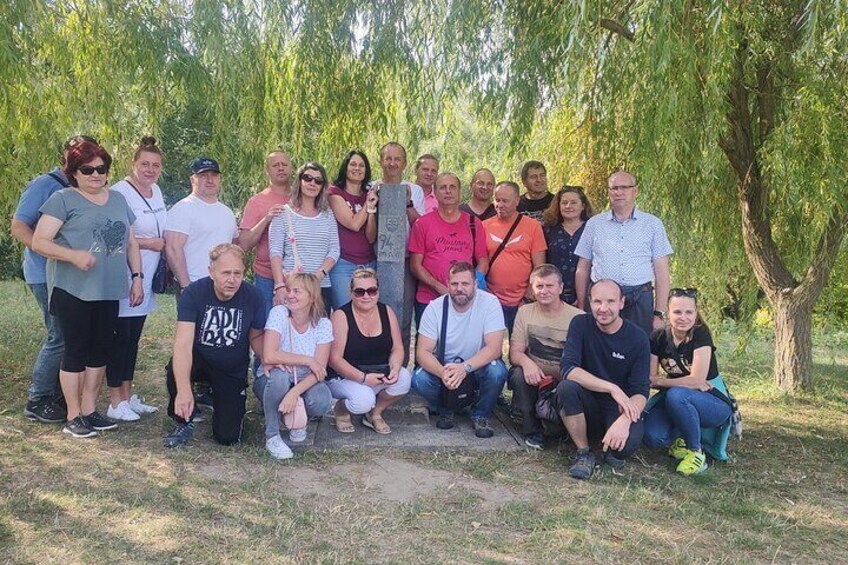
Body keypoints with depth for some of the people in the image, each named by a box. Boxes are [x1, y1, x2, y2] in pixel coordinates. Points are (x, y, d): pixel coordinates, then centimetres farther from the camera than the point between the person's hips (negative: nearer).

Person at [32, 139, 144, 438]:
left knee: (100, 350, 10)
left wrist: (137, 276, 9)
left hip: (109, 291, 5)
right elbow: (39, 241, -10)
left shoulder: (118, 199, 14)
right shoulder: (63, 199, -3)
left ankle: (89, 410, 23)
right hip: (73, 290, -5)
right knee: (76, 351, 1)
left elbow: (130, 241, 18)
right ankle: (73, 417, 11)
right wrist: (74, 255, -25)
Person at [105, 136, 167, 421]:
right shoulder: (120, 192, -15)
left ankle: (127, 395, 24)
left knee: (134, 336, 14)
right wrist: (148, 243, -17)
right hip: (123, 277, -8)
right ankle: (115, 402, 10)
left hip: (146, 278, 8)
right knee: (120, 337, 0)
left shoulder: (156, 191, 10)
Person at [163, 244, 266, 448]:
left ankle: (213, 396, 27)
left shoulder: (253, 297, -16)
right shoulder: (193, 293, -23)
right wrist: (184, 390, -45)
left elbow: (256, 336, 1)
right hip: (199, 360, -1)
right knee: (176, 370, -36)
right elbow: (183, 344, -33)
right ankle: (184, 423, -5)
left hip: (233, 371, 1)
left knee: (228, 437, -7)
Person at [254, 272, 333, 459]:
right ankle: (272, 436, -14)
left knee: (321, 403, -30)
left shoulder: (323, 324, -10)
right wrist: (308, 360, -24)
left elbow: (319, 370, -16)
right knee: (279, 375, -36)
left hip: (304, 382, 1)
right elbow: (269, 356, -28)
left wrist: (294, 393, -31)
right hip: (273, 382, -1)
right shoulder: (279, 313, -16)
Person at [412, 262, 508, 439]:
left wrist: (465, 367, -40)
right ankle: (444, 410, 7)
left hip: (479, 365, -1)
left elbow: (494, 348, -24)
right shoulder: (435, 307, -13)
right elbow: (423, 351, -16)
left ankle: (481, 415, -3)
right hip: (444, 366, 1)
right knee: (419, 379, -26)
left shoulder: (490, 302, -18)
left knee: (497, 371, -33)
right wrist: (442, 372, -37)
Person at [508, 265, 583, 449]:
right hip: (534, 379, 2)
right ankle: (532, 430, -7)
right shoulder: (525, 312, 2)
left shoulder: (577, 317, -7)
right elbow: (514, 352, -3)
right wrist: (526, 362, -27)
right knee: (518, 373, -29)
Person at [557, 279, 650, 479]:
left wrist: (625, 420, -35)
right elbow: (568, 368, -21)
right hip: (587, 406, 1)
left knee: (629, 440, -33)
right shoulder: (580, 325, -7)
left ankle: (615, 453, 7)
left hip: (620, 409, -1)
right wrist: (612, 388, -30)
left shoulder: (638, 338, -8)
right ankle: (584, 453, -9)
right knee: (566, 388, -30)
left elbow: (640, 392, -14)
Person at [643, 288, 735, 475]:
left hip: (714, 402, -4)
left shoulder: (701, 334, -18)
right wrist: (689, 382, -16)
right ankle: (677, 438, 11)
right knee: (652, 437, -25)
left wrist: (660, 381, -12)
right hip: (674, 402, 4)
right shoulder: (658, 338, -5)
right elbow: (650, 379, -5)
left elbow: (697, 380, -23)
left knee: (676, 395, -37)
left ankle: (696, 451, -14)